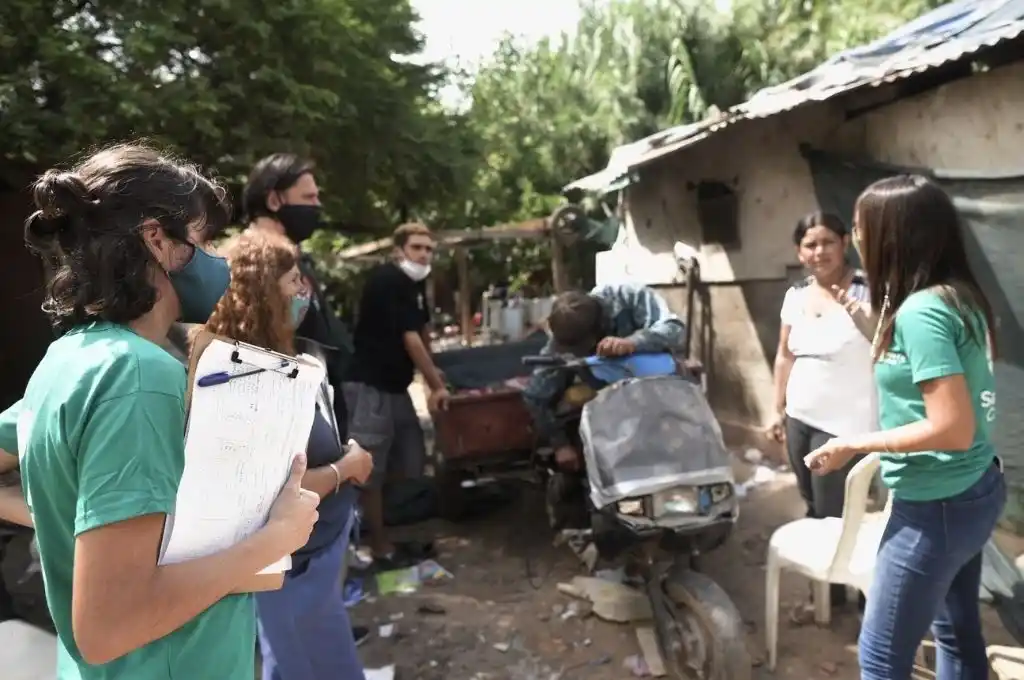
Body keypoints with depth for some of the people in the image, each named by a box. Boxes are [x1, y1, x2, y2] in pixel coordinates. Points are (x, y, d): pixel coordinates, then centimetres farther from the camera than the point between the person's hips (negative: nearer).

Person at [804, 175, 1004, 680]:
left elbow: (952, 428, -27)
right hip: (976, 490, 10)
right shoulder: (960, 297, 4)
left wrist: (854, 445, -19)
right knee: (958, 633, 23)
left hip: (935, 506, -9)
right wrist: (872, 325, 12)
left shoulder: (921, 311, -23)